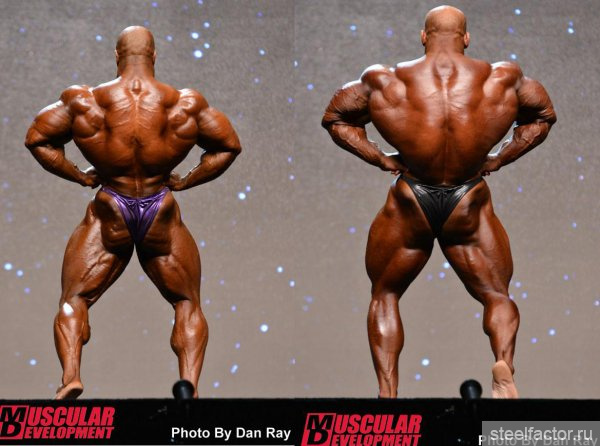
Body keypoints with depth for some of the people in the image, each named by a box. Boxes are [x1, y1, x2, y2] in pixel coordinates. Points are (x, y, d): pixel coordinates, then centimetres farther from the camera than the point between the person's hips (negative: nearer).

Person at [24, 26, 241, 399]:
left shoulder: (86, 101, -7)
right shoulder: (184, 104, -6)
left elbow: (37, 139, -1)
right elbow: (229, 146, 2)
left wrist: (80, 176, 5)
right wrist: (186, 181, 7)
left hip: (110, 215, 0)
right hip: (161, 216, 1)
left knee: (74, 301, 12)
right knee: (188, 304, 16)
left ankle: (71, 377, -14)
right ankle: (189, 383, -7)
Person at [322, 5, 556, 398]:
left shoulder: (386, 82, -9)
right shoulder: (502, 80, -7)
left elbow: (336, 118, 3)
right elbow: (543, 116, 10)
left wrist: (383, 160, 5)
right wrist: (498, 160, 10)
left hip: (411, 205, 0)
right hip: (468, 209, 0)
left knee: (385, 295, 20)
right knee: (497, 295, 18)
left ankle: (388, 390, 5)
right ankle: (504, 363, -13)